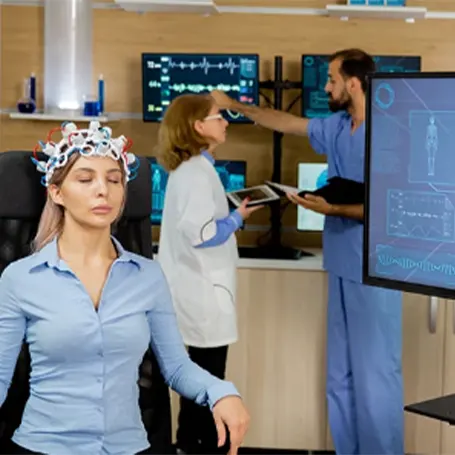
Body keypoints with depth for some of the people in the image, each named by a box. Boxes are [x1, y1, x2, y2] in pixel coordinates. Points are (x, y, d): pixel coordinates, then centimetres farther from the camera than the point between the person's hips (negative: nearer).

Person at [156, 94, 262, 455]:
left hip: (198, 286, 11)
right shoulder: (196, 172, -20)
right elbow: (201, 233, -27)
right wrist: (237, 218, -14)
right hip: (203, 289, -11)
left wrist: (231, 212, 6)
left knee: (199, 371, 20)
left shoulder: (190, 168, 11)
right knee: (208, 375, 2)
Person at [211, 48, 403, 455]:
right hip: (342, 269, 9)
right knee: (340, 376, 12)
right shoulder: (336, 127, 10)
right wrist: (235, 106, 29)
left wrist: (333, 210, -24)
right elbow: (287, 122, 26)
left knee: (374, 376, -4)